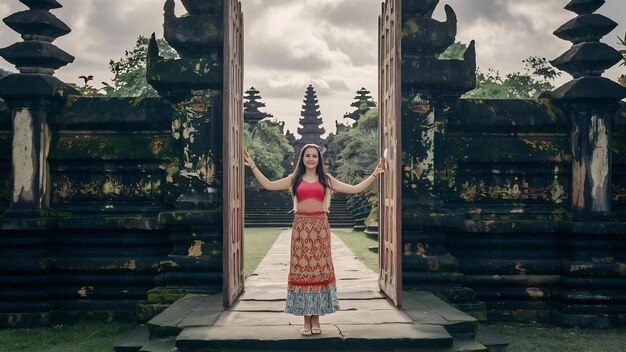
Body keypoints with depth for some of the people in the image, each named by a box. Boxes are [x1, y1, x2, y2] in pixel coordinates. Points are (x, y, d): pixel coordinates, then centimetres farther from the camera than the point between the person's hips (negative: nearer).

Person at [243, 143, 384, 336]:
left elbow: (354, 189, 9)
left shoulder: (326, 179, 10)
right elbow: (268, 185, 7)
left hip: (320, 227, 0)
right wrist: (253, 166, 4)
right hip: (301, 227, 0)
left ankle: (316, 320, 8)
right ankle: (306, 321, 4)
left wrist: (374, 175, 6)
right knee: (302, 270, -2)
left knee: (319, 269, 1)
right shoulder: (295, 179, 10)